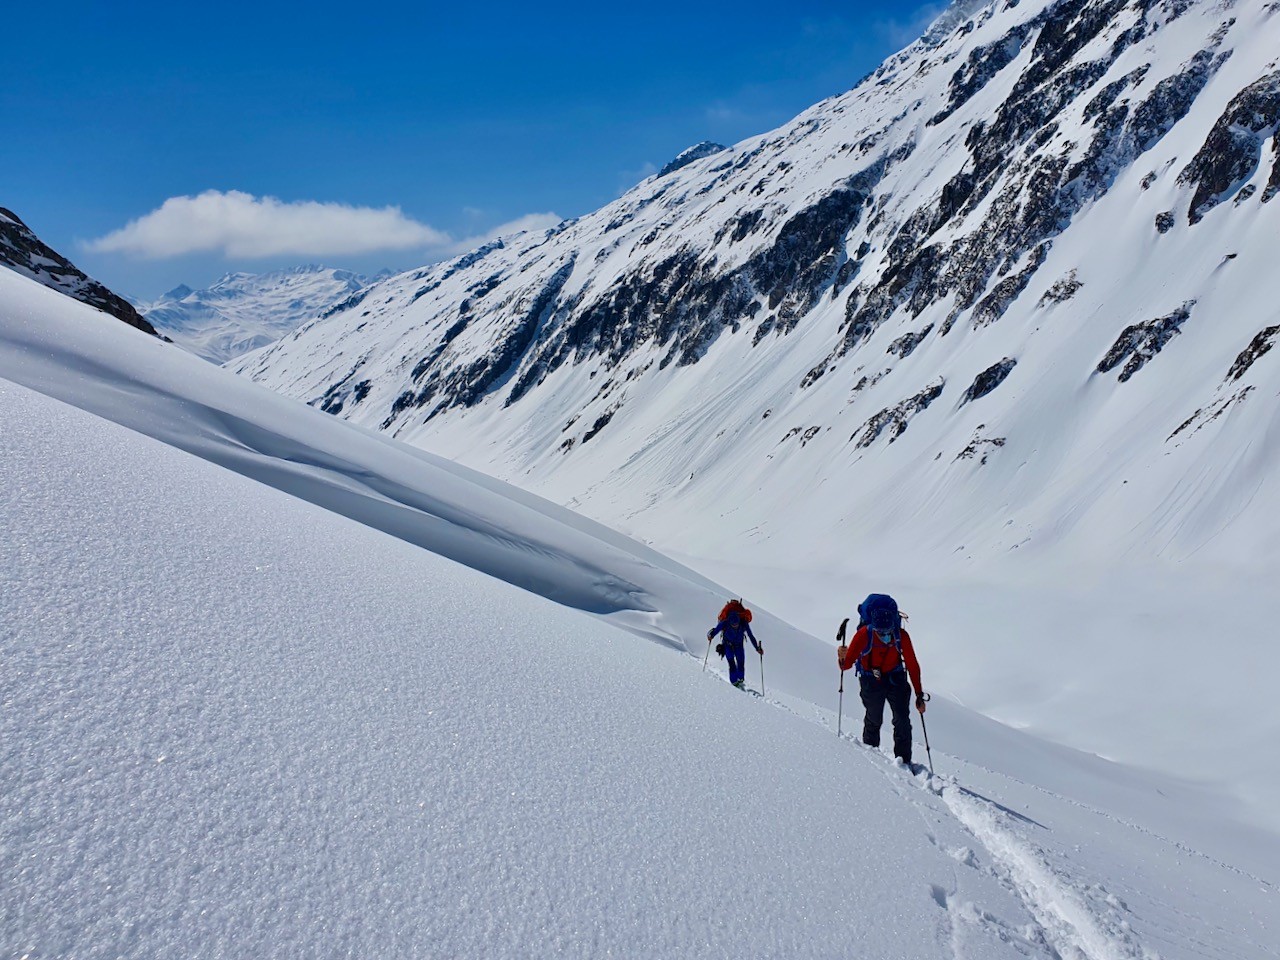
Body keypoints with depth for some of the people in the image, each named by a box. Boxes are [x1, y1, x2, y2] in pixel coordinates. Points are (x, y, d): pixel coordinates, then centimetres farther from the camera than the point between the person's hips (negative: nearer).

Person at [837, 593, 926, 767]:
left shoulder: (901, 636, -20)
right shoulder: (864, 634, -26)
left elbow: (912, 665, -8)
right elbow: (846, 664, -22)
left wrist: (919, 695, -5)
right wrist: (843, 658, -46)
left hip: (895, 678, 1)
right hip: (871, 681, -1)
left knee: (902, 720, -9)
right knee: (874, 720, 2)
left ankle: (904, 761, -2)